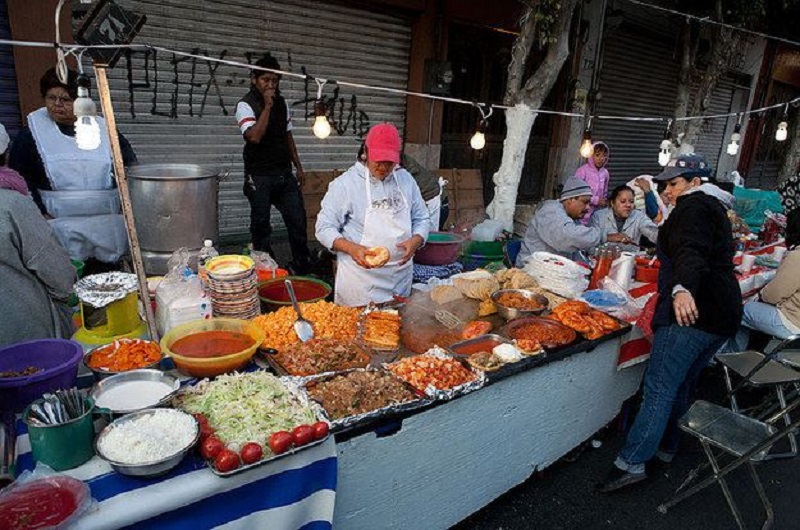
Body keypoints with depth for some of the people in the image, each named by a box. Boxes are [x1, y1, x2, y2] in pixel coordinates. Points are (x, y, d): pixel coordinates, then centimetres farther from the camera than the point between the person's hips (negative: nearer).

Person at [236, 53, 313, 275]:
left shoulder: (282, 102, 10)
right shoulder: (246, 105, -7)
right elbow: (254, 136, -23)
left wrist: (298, 167, 16)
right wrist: (267, 106, -19)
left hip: (284, 173, 5)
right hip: (259, 177, -5)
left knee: (297, 220, 3)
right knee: (261, 225, 4)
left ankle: (302, 267, 16)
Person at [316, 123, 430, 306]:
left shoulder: (406, 180, 7)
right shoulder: (345, 184, -8)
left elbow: (422, 219, 12)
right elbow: (325, 228, -8)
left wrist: (415, 241, -10)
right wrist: (352, 249, -25)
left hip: (401, 276, 5)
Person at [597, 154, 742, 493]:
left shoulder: (693, 207, -7)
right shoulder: (715, 209, 24)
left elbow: (691, 251, -28)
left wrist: (682, 288, -45)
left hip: (690, 311, -11)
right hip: (723, 316, 11)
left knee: (659, 388, -12)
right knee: (683, 386, 18)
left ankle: (632, 463, -11)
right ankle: (665, 447, 30)